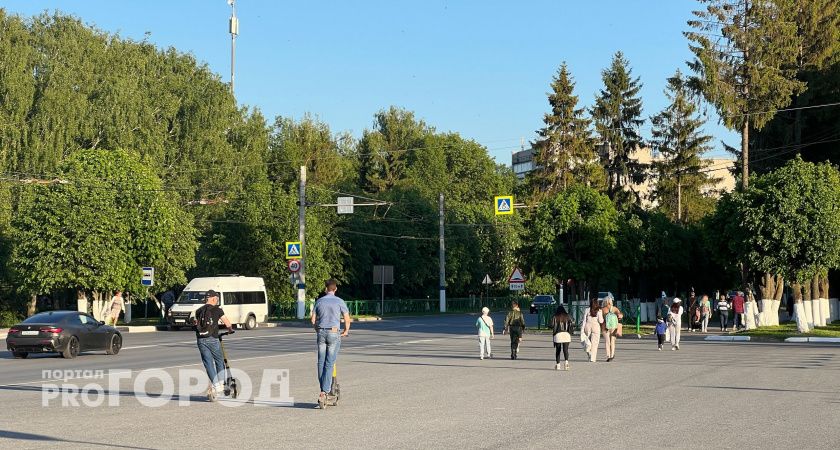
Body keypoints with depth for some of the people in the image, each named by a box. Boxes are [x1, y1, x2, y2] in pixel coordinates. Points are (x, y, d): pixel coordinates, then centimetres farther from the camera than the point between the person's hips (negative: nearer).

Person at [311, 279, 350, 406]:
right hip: (334, 333, -3)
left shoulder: (319, 301, 7)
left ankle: (323, 389, 15)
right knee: (330, 363, -4)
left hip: (321, 333, 3)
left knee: (321, 362, 11)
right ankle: (324, 392, -13)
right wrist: (346, 331, 15)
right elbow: (347, 319, -3)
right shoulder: (339, 302, -2)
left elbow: (313, 320, 9)